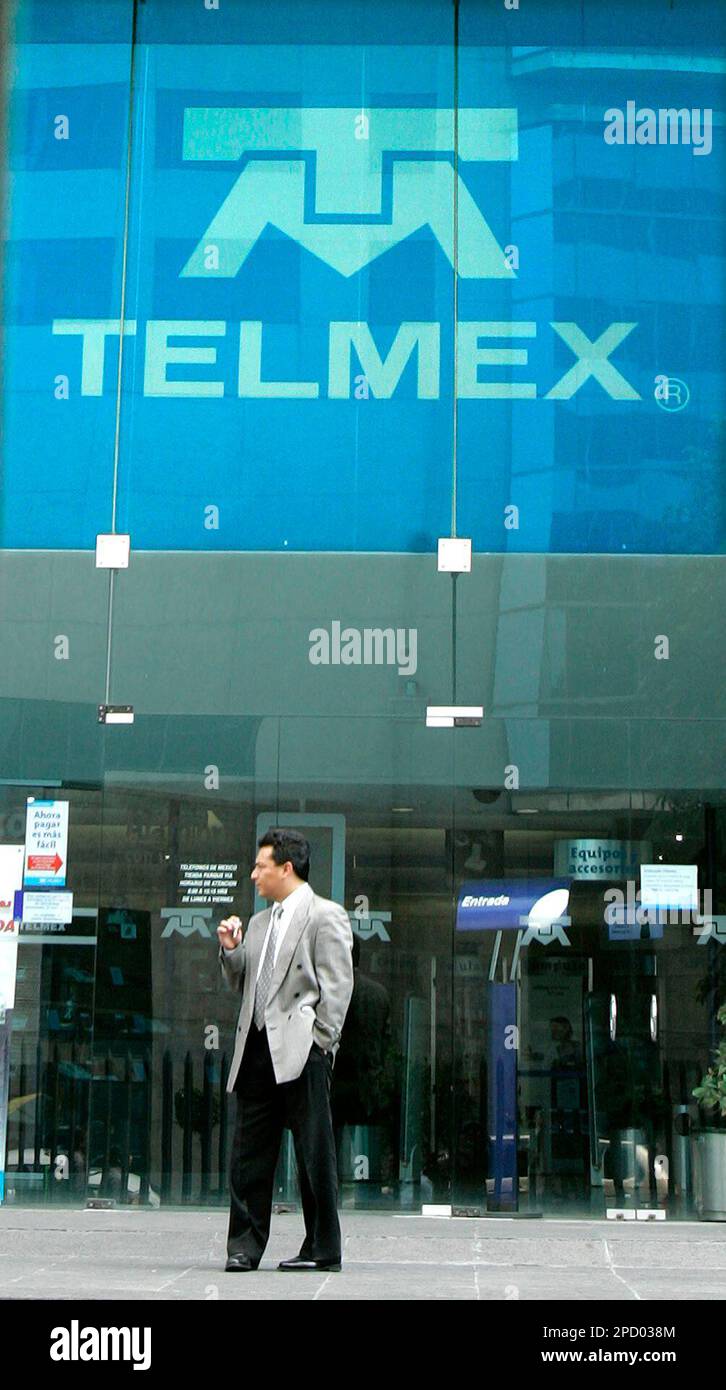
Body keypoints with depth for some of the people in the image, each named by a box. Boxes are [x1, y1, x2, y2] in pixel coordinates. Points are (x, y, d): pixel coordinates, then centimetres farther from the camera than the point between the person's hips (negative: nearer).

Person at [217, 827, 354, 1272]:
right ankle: (245, 1244, 11)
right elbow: (241, 983, 27)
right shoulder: (260, 922, 22)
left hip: (300, 1051, -7)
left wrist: (320, 1043, -14)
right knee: (249, 1153, 6)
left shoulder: (326, 916, -2)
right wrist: (231, 950, 8)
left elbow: (337, 986, -8)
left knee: (314, 1152, -3)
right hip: (257, 1050, 8)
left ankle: (323, 1249, 4)